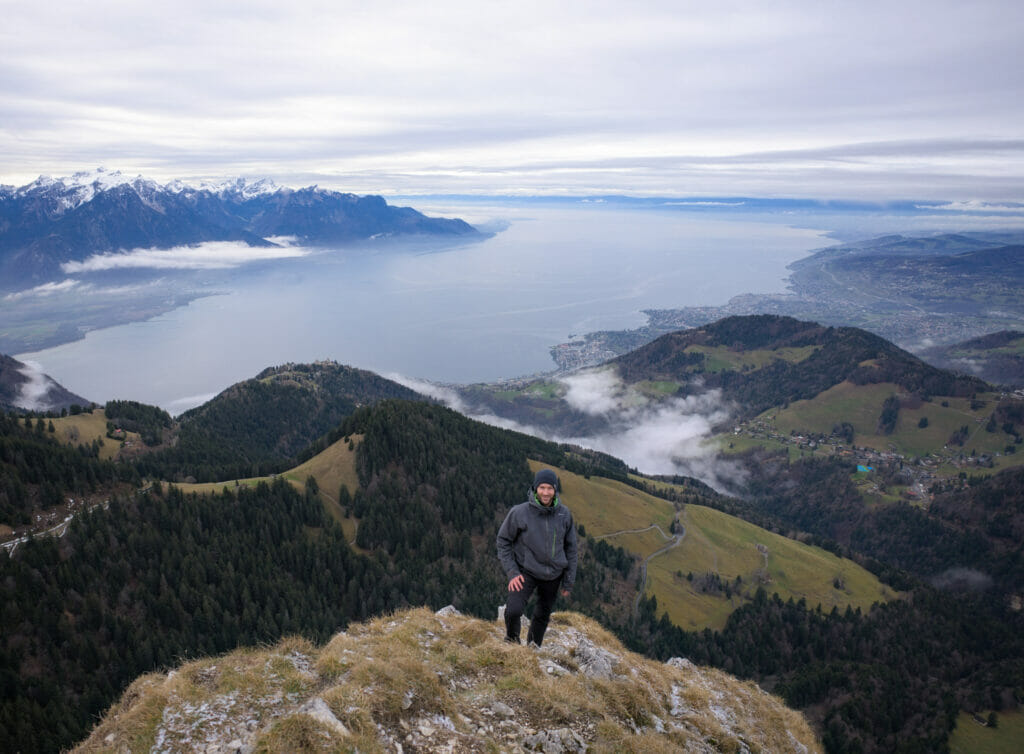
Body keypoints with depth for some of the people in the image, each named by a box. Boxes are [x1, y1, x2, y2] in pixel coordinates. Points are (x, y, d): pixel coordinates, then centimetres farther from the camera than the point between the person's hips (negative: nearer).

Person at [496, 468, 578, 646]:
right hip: (526, 571, -3)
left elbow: (570, 548, 4)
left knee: (543, 615, 16)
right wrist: (511, 572, -12)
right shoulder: (520, 512, -15)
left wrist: (568, 582, 5)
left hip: (553, 575, 3)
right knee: (514, 610, -20)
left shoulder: (564, 514, -6)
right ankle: (512, 639, 11)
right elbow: (503, 541, -4)